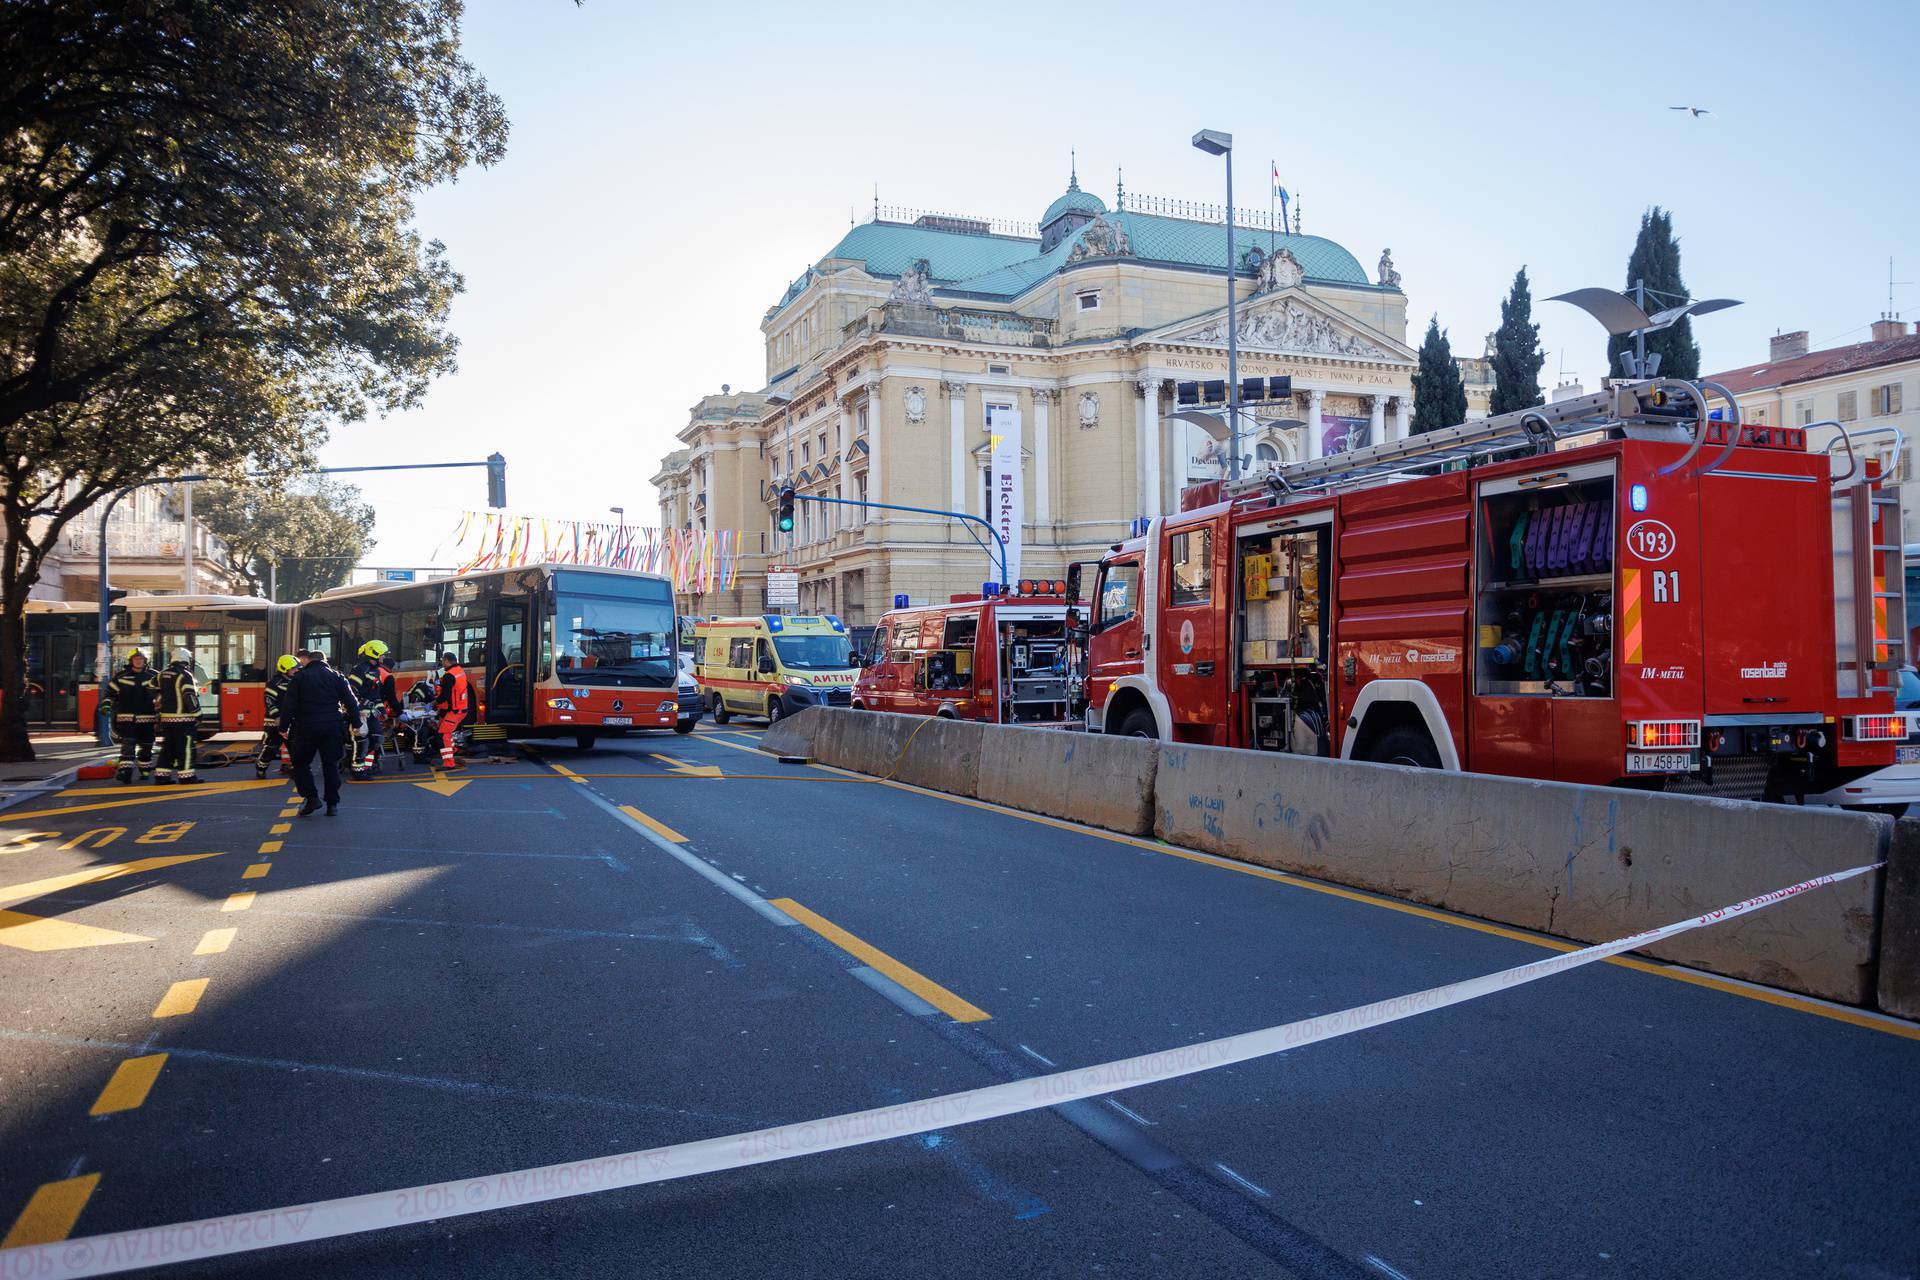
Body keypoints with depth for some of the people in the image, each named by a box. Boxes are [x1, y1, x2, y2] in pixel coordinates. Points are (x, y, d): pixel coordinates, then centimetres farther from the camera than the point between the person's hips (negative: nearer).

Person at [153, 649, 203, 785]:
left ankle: (161, 775, 12)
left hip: (166, 718, 7)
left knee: (168, 748, 12)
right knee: (185, 747, -4)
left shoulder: (163, 675, 12)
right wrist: (197, 714, -13)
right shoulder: (185, 675, -12)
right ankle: (186, 776, -5)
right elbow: (190, 697, -18)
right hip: (183, 719, -7)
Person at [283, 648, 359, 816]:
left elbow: (289, 704, -2)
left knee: (301, 763, 12)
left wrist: (284, 726, 3)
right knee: (331, 765, 7)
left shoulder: (299, 677, 3)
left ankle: (312, 797, -1)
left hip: (307, 728, -2)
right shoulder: (337, 677, 8)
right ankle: (332, 804, 6)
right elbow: (351, 702, 4)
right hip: (333, 728, 2)